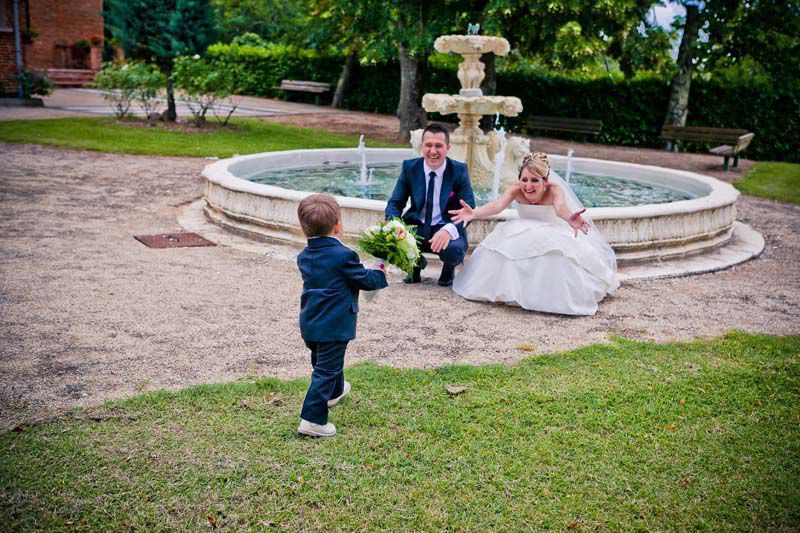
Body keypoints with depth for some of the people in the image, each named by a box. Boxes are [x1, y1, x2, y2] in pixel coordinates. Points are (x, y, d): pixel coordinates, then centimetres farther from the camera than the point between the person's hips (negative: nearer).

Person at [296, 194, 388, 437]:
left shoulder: (304, 257, 5)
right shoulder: (344, 255, -18)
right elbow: (366, 280, -10)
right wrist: (381, 271, 11)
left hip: (309, 324, 8)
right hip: (334, 325, -8)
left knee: (322, 361, 28)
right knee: (327, 369, -3)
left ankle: (335, 391, 52)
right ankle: (312, 419, -4)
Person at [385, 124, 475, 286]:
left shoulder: (459, 170, -10)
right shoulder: (410, 167, -4)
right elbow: (395, 203, -3)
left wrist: (449, 230, -36)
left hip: (446, 229, -2)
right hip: (416, 227, 2)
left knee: (454, 249, -35)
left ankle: (448, 268, 6)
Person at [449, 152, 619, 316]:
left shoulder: (554, 189, -28)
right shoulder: (516, 190, -22)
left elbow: (560, 208, -50)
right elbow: (498, 205, -41)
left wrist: (569, 218, -77)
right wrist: (474, 213, -63)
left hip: (553, 233, -2)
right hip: (524, 234, 2)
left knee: (559, 251, -33)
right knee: (505, 245, -25)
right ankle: (509, 289, -2)